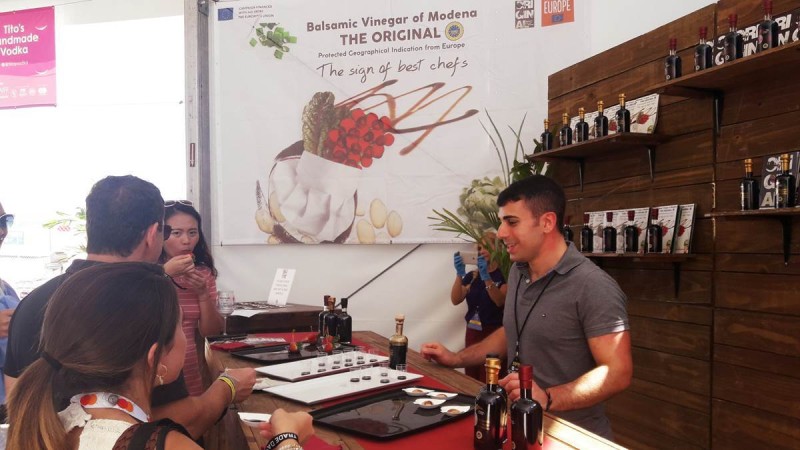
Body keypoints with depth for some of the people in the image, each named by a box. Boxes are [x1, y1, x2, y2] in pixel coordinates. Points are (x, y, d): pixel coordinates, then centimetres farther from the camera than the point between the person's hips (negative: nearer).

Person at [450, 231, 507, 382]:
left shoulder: (503, 275, -5)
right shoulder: (471, 276, 10)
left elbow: (500, 301, -19)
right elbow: (455, 300, -1)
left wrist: (486, 277, -30)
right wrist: (459, 275, -15)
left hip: (493, 334, -5)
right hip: (472, 332, 6)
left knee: (488, 383, -8)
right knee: (470, 380, 10)